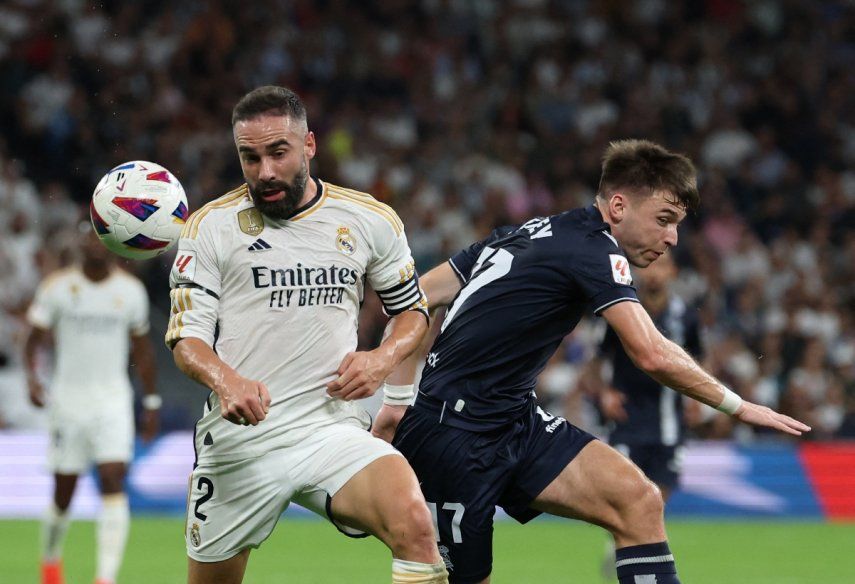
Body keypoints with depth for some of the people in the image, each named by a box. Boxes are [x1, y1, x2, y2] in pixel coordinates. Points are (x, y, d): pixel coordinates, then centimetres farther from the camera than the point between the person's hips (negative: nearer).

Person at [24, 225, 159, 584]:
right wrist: (32, 377, -18)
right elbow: (35, 339, 0)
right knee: (63, 495, 5)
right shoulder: (57, 287, -3)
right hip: (67, 402, 0)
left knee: (113, 483, -16)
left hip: (113, 402, 0)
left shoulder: (131, 291, 3)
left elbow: (141, 349, 13)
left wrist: (151, 402, 13)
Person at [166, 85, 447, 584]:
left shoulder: (371, 220, 6)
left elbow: (412, 308, 19)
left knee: (413, 523, -29)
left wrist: (384, 358, -4)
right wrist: (226, 381, -24)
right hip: (238, 436, 0)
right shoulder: (211, 226, 2)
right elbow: (187, 337, -2)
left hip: (333, 427, 0)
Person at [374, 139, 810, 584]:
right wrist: (738, 407, -12)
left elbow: (416, 298, 12)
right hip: (453, 437, -9)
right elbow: (653, 356, -23)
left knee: (639, 501, -9)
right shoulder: (594, 250, -15)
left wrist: (398, 399, 11)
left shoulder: (526, 234, 11)